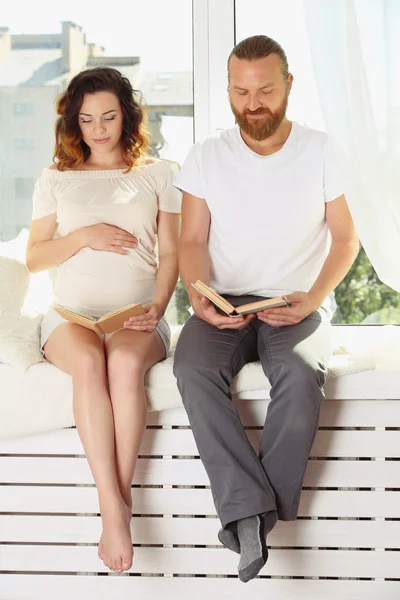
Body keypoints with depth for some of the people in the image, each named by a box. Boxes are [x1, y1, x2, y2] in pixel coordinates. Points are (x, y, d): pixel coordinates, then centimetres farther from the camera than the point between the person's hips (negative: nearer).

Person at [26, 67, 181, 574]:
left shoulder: (158, 174, 15)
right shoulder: (55, 179, 17)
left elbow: (171, 253, 10)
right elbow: (34, 258, 13)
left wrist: (157, 307, -7)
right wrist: (83, 236, -4)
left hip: (137, 316, 0)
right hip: (72, 313, 1)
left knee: (126, 361, -38)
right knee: (89, 361, -37)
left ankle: (118, 501, -33)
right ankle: (114, 507, -39)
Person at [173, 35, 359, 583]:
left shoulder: (320, 152, 3)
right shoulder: (207, 156, 5)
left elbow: (346, 239, 6)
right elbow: (192, 241, 6)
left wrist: (313, 300, -11)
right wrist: (199, 297, -15)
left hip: (296, 305, -1)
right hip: (225, 303, 1)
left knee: (300, 373, -35)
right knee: (193, 369, -32)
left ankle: (247, 516, -26)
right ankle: (252, 509, -34)